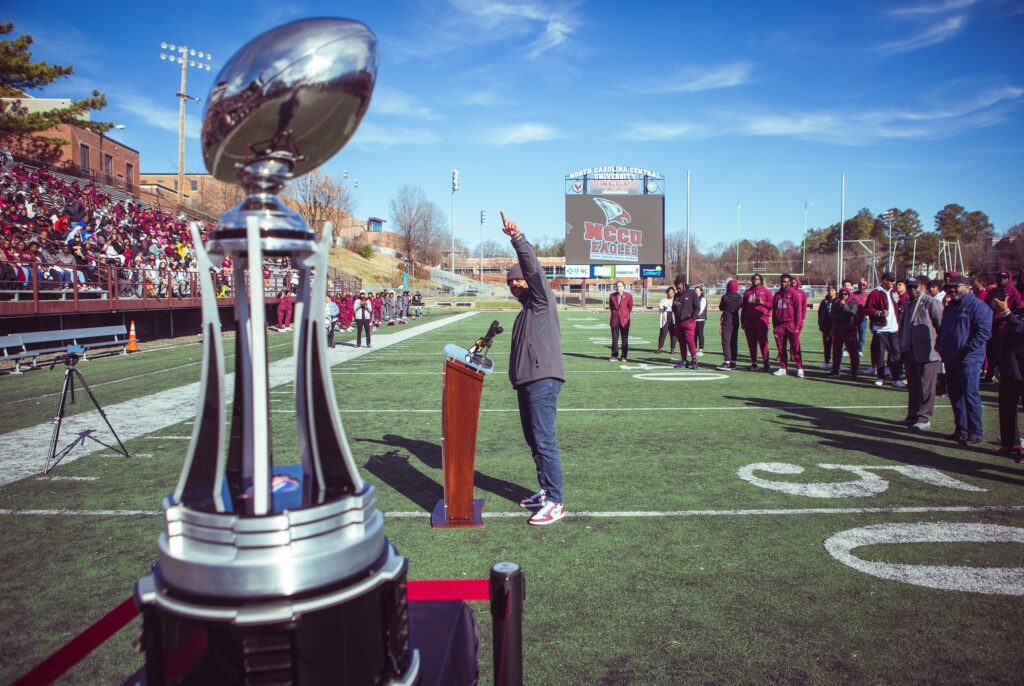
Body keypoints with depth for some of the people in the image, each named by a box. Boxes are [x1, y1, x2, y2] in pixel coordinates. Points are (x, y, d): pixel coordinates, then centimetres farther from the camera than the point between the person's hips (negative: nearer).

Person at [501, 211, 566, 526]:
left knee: (544, 440, -11)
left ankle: (556, 502, -6)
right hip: (526, 381, 10)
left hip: (543, 380, -10)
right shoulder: (526, 309, 23)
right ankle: (545, 490, 25)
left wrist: (517, 238, -27)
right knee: (533, 439, 14)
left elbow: (533, 267, -18)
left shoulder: (541, 299, -2)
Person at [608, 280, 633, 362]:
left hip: (624, 320, -2)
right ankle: (614, 356, 10)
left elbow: (630, 307, 8)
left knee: (625, 339, 2)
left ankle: (624, 356, 8)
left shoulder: (628, 296, -5)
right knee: (614, 339, 4)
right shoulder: (612, 296, 1)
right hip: (614, 319, 2)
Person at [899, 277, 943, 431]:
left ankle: (924, 419, 2)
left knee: (925, 386, -3)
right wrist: (902, 348, 16)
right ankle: (913, 416, 24)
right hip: (910, 352, 8)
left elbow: (942, 325, -11)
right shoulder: (908, 304, 14)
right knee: (913, 385, 15)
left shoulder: (931, 303, -10)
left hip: (926, 352, -8)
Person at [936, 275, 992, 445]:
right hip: (951, 359, 8)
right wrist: (940, 347, 13)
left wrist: (966, 349, -19)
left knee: (970, 395, -6)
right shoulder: (949, 307, 17)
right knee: (954, 395, 12)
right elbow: (942, 330, 26)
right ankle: (961, 430, 23)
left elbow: (983, 333, -17)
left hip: (969, 360, -8)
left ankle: (975, 433, 2)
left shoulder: (978, 306, -10)